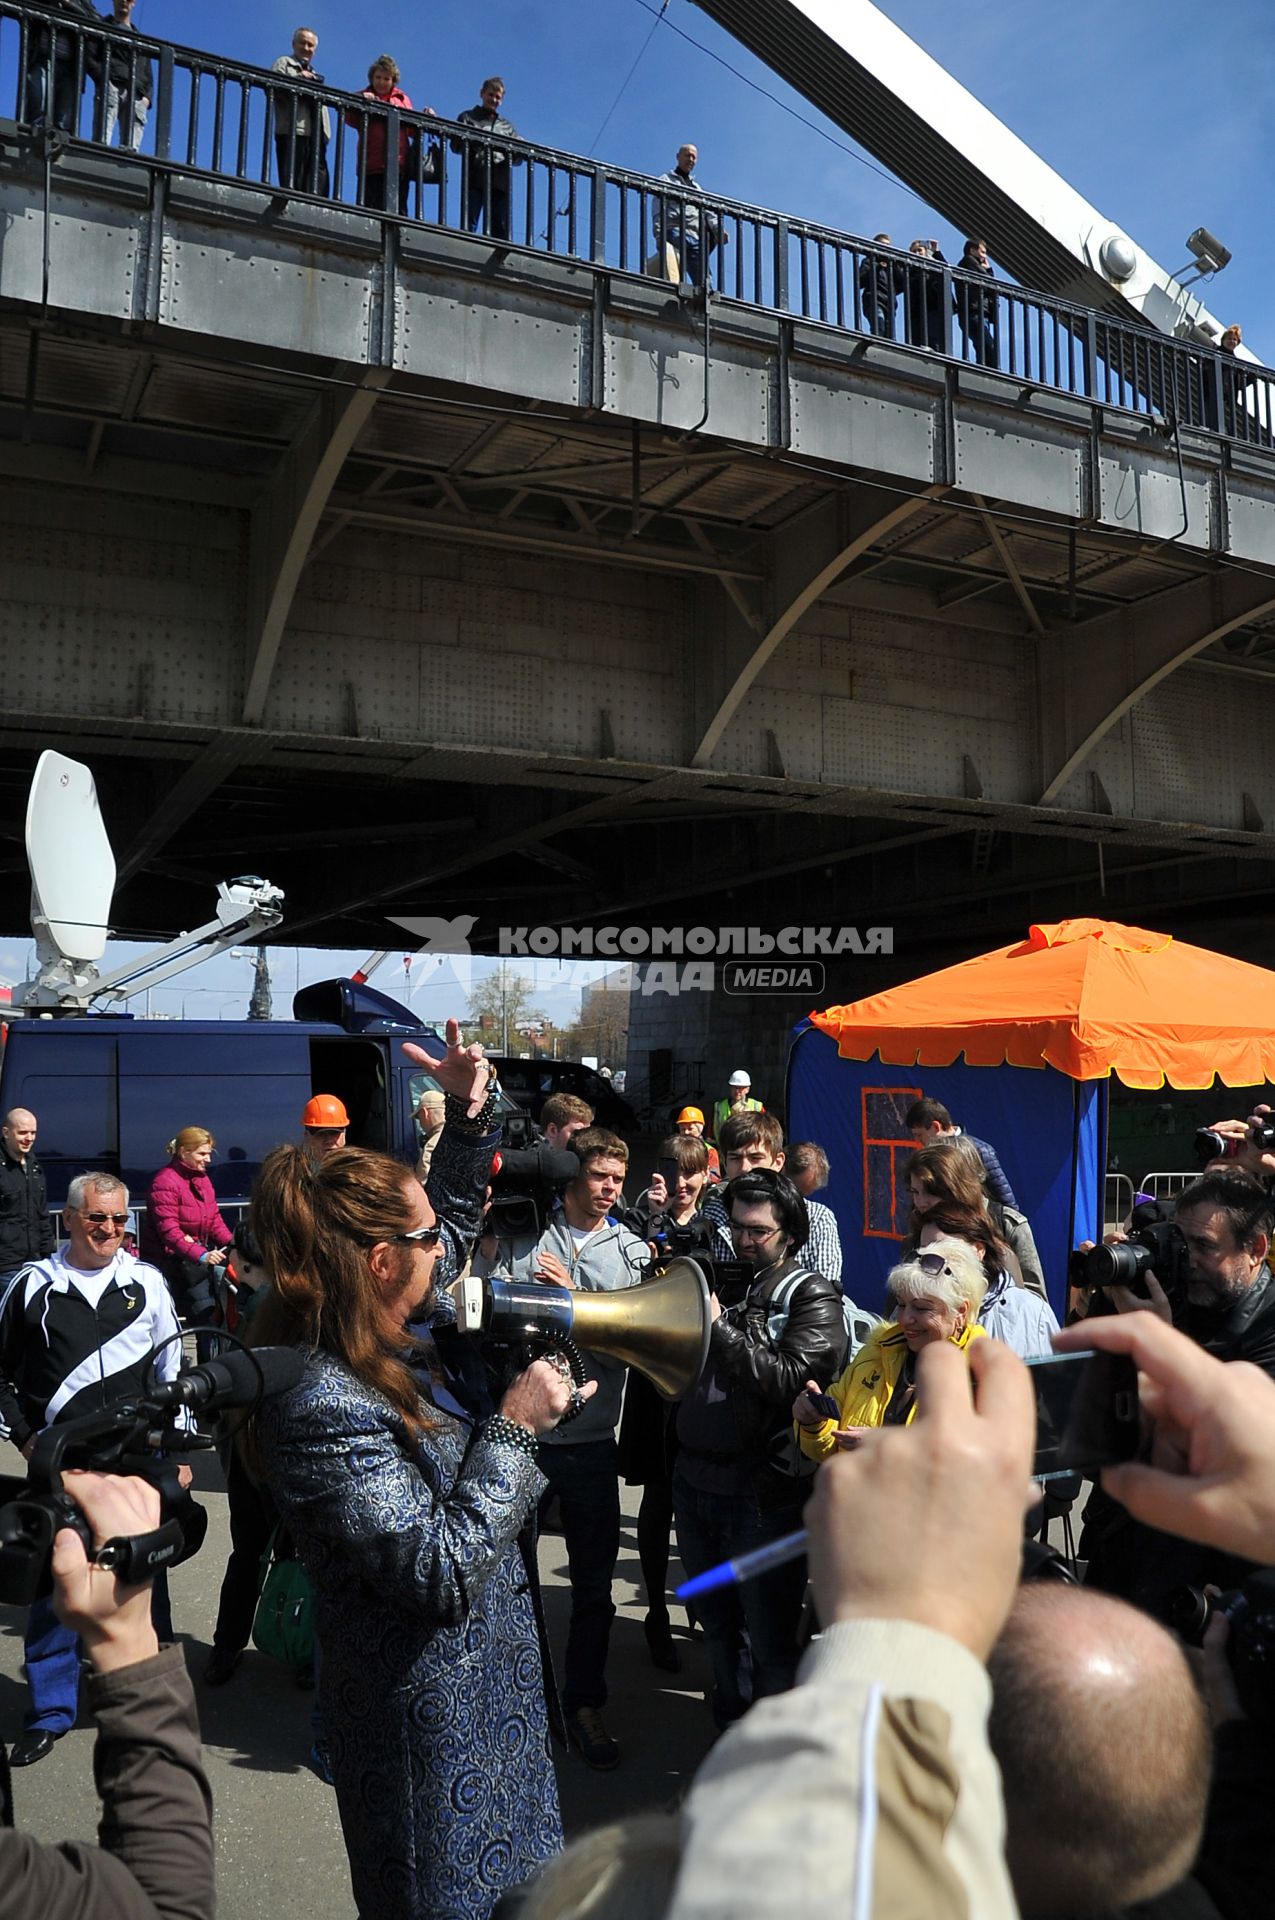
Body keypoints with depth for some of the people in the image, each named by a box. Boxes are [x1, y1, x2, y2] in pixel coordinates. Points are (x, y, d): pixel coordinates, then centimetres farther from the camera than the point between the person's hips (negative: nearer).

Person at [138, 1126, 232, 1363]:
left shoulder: (202, 1179, 8)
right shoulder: (165, 1182, -18)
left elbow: (214, 1218, 8)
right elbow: (169, 1229, -25)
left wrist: (232, 1244, -11)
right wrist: (201, 1255, -36)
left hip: (194, 1262, 7)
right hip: (165, 1262, -7)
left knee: (207, 1316, 3)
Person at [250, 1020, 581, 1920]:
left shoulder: (378, 1342, -2)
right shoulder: (323, 1408, -29)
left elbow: (454, 1219, 14)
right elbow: (442, 1573, -30)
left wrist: (472, 1112, 1)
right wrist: (515, 1427, -25)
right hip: (435, 1722, -9)